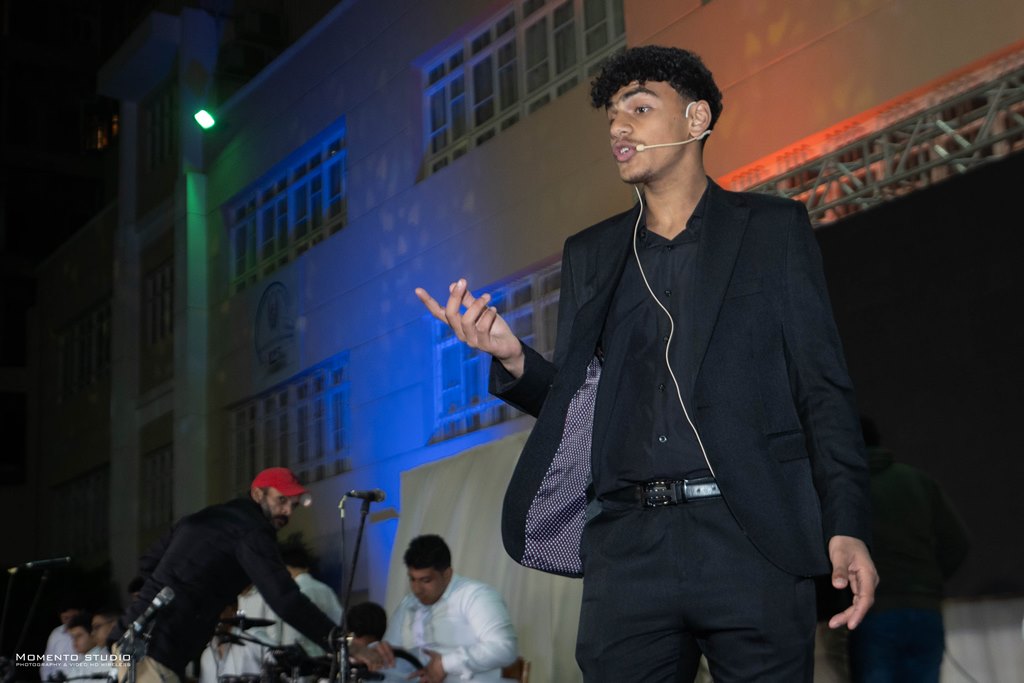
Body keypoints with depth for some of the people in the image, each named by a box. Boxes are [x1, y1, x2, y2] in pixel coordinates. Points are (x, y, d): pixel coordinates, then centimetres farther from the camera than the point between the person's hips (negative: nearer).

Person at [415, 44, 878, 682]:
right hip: (627, 548, 3)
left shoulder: (774, 228, 9)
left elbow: (824, 387, 3)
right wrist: (513, 359, -4)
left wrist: (846, 527, -8)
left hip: (753, 539, -2)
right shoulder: (590, 253, 18)